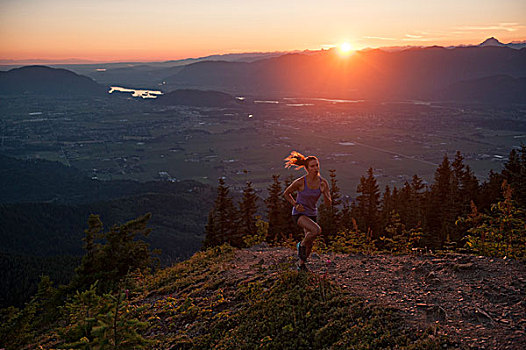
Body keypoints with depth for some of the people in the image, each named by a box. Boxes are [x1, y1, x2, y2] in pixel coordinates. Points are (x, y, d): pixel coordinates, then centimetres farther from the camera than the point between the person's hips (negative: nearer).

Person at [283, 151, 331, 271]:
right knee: (317, 230, -31)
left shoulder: (323, 182, -12)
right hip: (299, 214, -5)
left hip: (312, 214, 5)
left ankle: (301, 265, 41)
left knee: (309, 244, 15)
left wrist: (324, 192, -30)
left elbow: (328, 203, -12)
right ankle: (301, 245, -2)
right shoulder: (300, 182, -22)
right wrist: (295, 205, -17)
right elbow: (286, 193, -5)